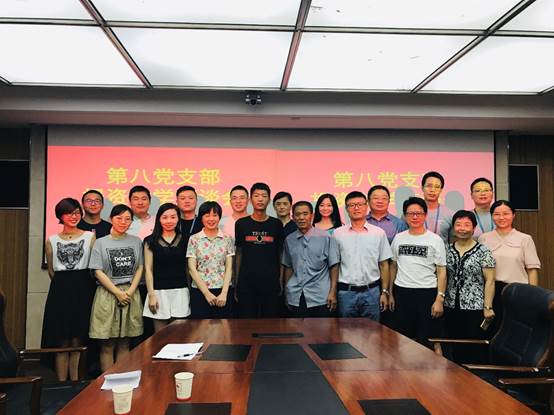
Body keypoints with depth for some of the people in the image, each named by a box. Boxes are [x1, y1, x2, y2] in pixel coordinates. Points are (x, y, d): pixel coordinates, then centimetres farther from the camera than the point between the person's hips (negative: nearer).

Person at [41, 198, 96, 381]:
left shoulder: (90, 237, 3)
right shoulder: (51, 240, 9)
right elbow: (51, 270, 16)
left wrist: (80, 286, 0)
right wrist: (63, 285, 11)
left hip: (83, 293, -1)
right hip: (60, 293, 2)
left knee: (78, 342, 0)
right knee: (62, 343, 3)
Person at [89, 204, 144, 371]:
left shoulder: (136, 241, 8)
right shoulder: (101, 242, 1)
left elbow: (139, 268, 6)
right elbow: (98, 272, -4)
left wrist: (130, 291, -7)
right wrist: (118, 292, -10)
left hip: (131, 294, 2)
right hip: (108, 294, -2)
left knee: (124, 344, 9)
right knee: (107, 345, 1)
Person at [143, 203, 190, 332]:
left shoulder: (184, 239, 8)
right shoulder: (151, 241, 5)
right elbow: (148, 269, 2)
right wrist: (151, 294, -5)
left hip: (180, 292, 1)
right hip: (159, 292, -1)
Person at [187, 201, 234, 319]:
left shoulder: (227, 239, 4)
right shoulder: (194, 239, 1)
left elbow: (229, 268, 2)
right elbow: (192, 268, -2)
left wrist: (224, 293, -8)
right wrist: (206, 292, -8)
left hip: (223, 291, 1)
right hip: (200, 291, -1)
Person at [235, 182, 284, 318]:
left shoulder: (276, 224, 4)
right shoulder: (241, 223, 4)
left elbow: (280, 255, 8)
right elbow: (238, 254, 7)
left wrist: (281, 281, 1)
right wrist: (236, 283, 3)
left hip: (271, 282, 0)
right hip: (246, 282, 0)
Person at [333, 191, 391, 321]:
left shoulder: (379, 233, 3)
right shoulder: (338, 234, 2)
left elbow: (383, 264, 6)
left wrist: (384, 292, 2)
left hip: (371, 291, 0)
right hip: (346, 292, 0)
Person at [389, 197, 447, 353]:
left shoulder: (435, 240, -2)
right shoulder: (398, 238, 7)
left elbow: (441, 271, -4)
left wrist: (440, 299, -11)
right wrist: (390, 293, 11)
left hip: (427, 293, -3)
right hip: (401, 293, 3)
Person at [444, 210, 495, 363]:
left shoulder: (483, 251, -5)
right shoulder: (448, 250, 6)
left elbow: (489, 281, -6)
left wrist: (488, 307, -11)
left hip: (475, 308, -4)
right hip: (451, 308, 4)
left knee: (475, 350, 0)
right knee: (456, 349, 12)